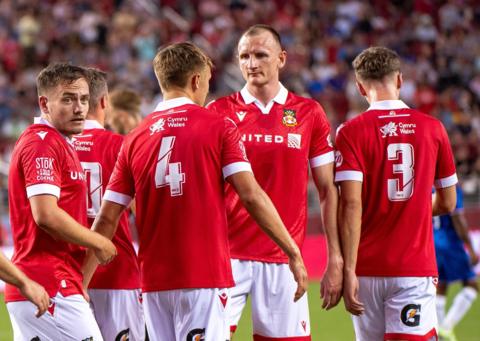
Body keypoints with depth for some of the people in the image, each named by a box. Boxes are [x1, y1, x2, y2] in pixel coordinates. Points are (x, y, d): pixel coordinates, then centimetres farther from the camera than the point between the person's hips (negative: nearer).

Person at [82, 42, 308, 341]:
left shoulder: (135, 139, 8)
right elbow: (251, 195, -9)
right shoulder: (218, 128, -2)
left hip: (155, 281, 4)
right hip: (205, 277, -4)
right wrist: (294, 253, -4)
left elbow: (107, 218, 7)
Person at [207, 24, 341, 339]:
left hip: (283, 261, 0)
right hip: (228, 256, 0)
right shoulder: (219, 113, 5)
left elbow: (329, 192, 8)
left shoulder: (309, 114, 6)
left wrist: (336, 261, 2)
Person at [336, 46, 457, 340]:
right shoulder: (433, 128, 4)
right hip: (416, 269, 0)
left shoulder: (351, 132, -4)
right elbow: (447, 203, 13)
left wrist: (348, 271, -13)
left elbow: (351, 205, -12)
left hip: (368, 270, 0)